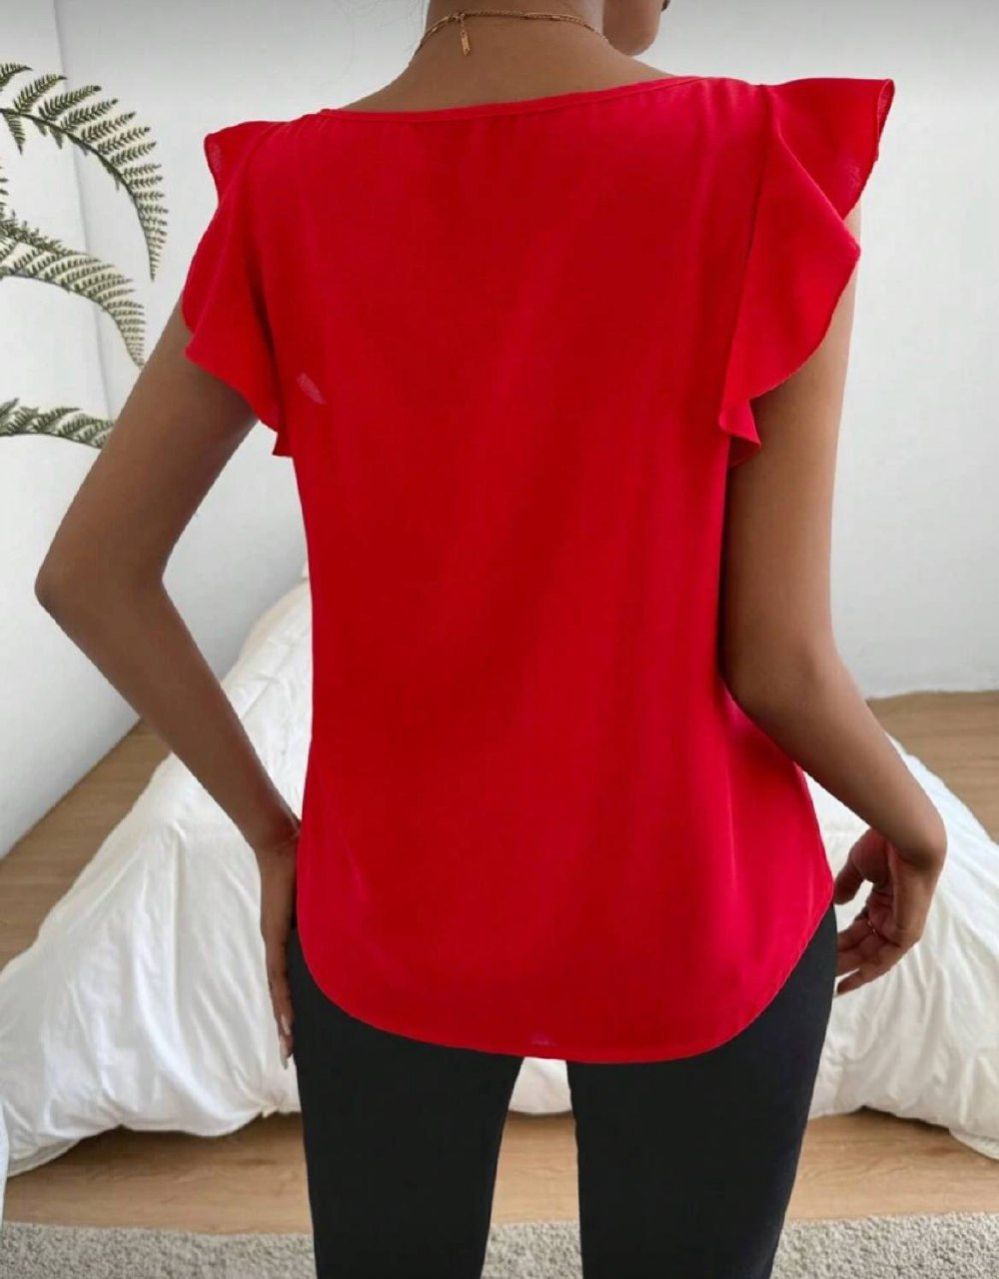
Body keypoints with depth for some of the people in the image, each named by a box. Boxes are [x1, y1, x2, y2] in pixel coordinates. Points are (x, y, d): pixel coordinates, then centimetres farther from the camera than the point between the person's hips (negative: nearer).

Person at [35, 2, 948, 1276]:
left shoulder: (285, 198, -6)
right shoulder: (771, 172, -16)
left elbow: (86, 573, -4)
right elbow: (780, 660, -15)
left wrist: (271, 828, 5)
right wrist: (915, 821, 6)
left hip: (388, 905, 3)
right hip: (689, 912, -2)